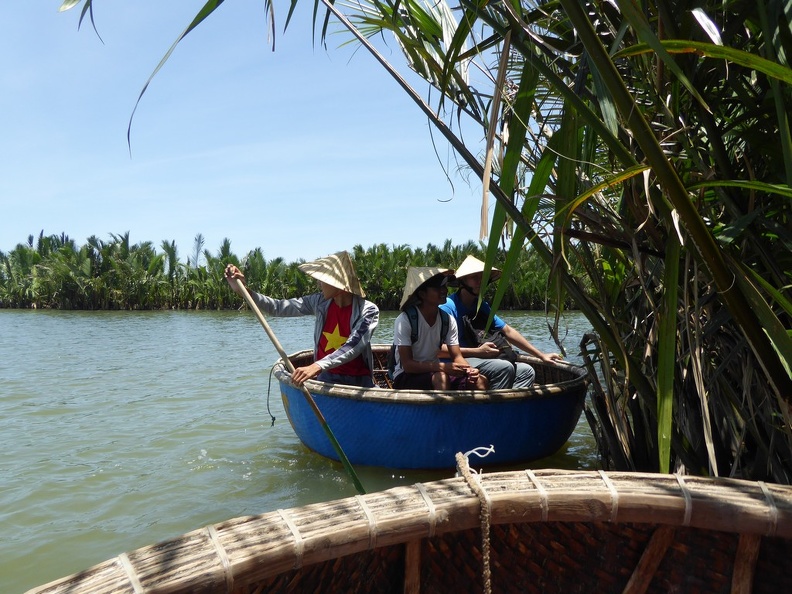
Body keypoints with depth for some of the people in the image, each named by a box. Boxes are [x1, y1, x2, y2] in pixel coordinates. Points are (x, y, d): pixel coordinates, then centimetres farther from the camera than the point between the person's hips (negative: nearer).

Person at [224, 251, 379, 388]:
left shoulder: (368, 311, -12)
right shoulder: (320, 302, 1)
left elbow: (354, 346, -27)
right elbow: (278, 308, 4)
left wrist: (317, 366, -41)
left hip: (358, 382, -3)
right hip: (326, 379, 3)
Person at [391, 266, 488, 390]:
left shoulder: (448, 320, -3)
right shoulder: (405, 320, -19)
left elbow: (457, 357, -2)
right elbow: (407, 365, -22)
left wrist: (468, 369, -25)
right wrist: (443, 367, -34)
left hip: (433, 372, 5)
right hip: (406, 376, -5)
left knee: (479, 380, -15)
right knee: (441, 377, -34)